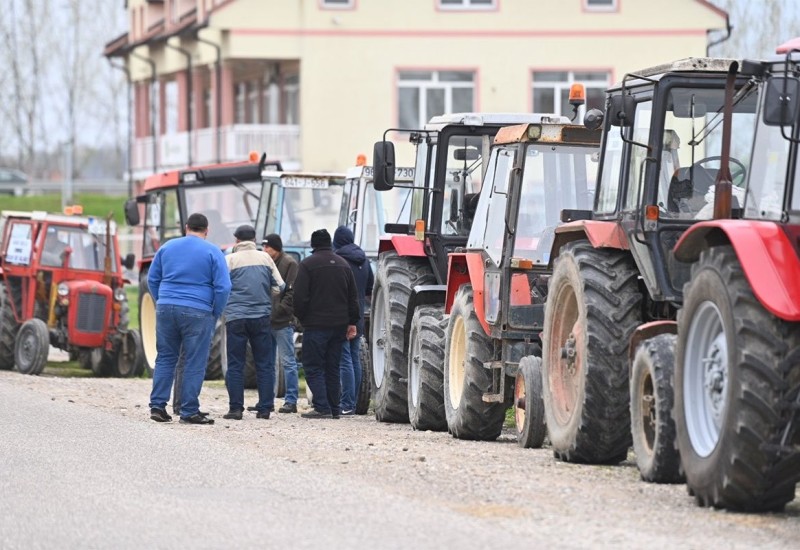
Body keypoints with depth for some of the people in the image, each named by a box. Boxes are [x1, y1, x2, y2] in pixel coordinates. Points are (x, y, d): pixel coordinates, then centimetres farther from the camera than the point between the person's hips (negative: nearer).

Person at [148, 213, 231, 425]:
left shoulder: (167, 247, 9)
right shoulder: (212, 252, -2)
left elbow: (152, 279, 14)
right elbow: (223, 287, -7)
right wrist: (215, 314, 4)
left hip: (166, 309, 4)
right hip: (197, 312, -4)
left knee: (165, 358, 12)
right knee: (194, 363, 1)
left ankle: (157, 406, 8)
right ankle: (189, 411, 1)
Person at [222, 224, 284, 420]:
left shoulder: (230, 260, -3)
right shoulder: (265, 258, 6)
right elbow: (278, 286, 9)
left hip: (236, 317, -2)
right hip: (262, 315, 2)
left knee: (235, 365, 2)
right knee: (264, 364, 7)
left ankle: (235, 408, -2)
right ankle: (265, 408, 5)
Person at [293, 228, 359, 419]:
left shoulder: (307, 264, -8)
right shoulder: (343, 264, 11)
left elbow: (300, 296, -12)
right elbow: (353, 296, 13)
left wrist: (301, 317, 3)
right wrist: (352, 322, 16)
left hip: (316, 324, -6)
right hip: (339, 324, 6)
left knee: (313, 367, -2)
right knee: (333, 368, 12)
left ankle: (322, 408, -12)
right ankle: (334, 409, 11)